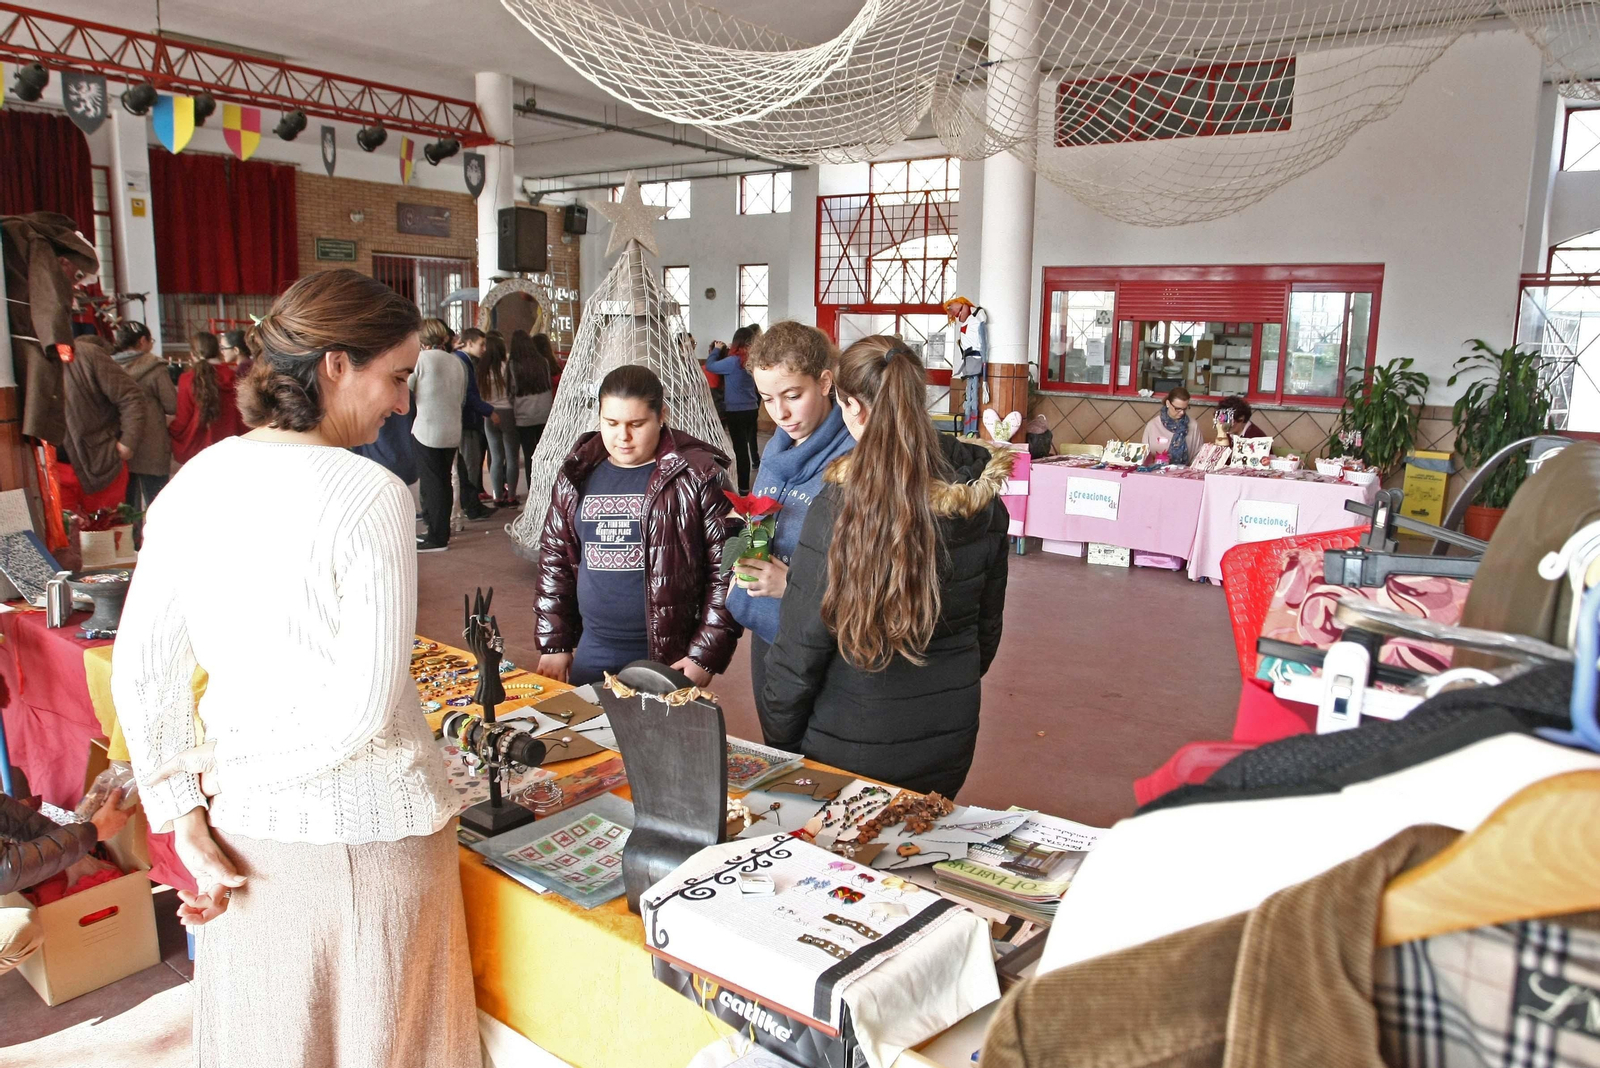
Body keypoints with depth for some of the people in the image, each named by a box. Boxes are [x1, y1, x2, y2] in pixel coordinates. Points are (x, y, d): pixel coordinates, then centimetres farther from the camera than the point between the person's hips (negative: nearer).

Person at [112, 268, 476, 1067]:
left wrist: (185, 818, 3)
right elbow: (363, 708, -22)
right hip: (366, 831, -5)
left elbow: (139, 673, 0)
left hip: (247, 825, 6)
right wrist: (211, 764, -7)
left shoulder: (193, 484, -2)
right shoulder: (370, 497, -19)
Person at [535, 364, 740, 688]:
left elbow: (725, 569, -10)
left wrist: (706, 655, -12)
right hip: (592, 656, 4)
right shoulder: (577, 474, 5)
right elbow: (555, 558, 13)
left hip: (672, 660, -4)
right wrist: (554, 643, 10)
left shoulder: (697, 476, -9)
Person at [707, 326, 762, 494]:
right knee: (746, 445, 16)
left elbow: (710, 365, -11)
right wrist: (725, 351, 8)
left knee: (740, 448, -1)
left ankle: (744, 487, 3)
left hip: (736, 411, -6)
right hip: (751, 409, 6)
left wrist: (717, 349, 4)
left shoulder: (734, 361, -18)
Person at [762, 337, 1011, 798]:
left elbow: (799, 650, -17)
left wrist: (779, 744, -3)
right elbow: (988, 626, 7)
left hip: (850, 756, -4)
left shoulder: (839, 506, -23)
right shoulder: (983, 504, -7)